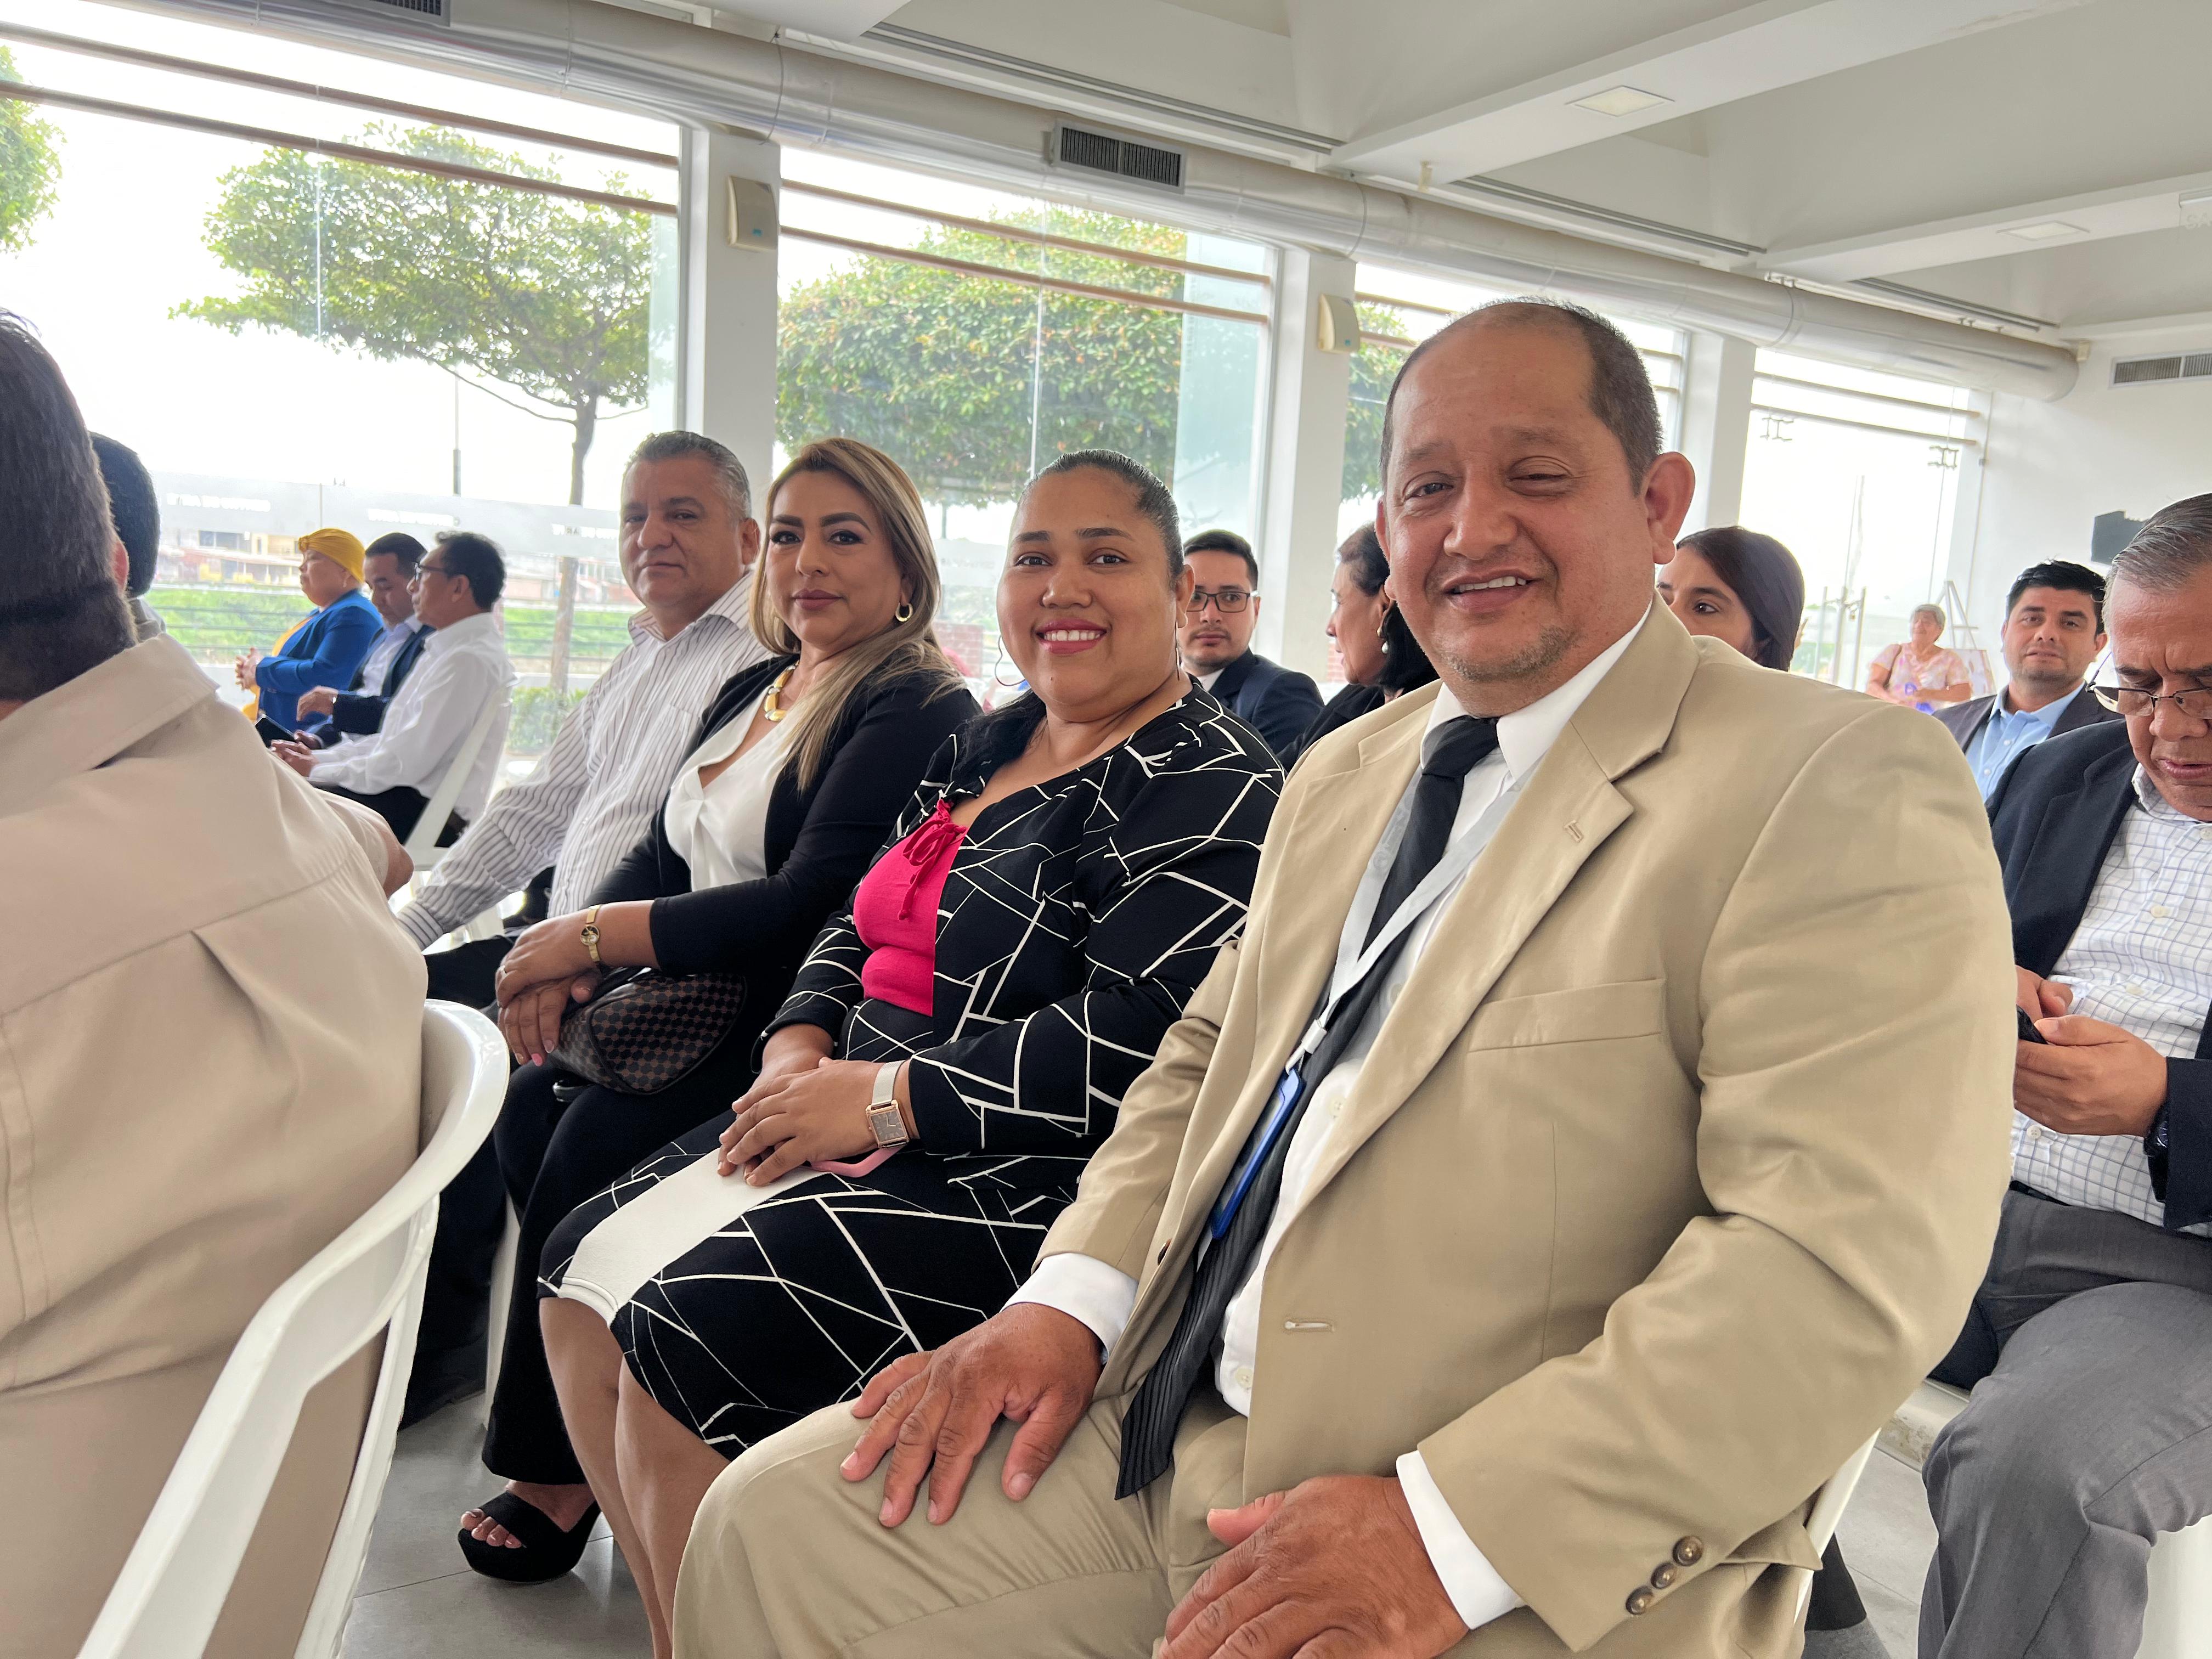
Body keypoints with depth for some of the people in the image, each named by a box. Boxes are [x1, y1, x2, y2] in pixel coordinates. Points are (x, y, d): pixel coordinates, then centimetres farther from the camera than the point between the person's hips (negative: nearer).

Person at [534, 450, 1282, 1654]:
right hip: (853, 1128, 9)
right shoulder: (991, 744, 14)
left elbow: (1132, 1048, -24)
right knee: (586, 1274, 4)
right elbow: (860, 926, 19)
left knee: (677, 1346, -18)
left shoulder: (1214, 790, -13)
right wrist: (799, 1049, -2)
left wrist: (882, 1096, -19)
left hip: (1011, 1190, -9)